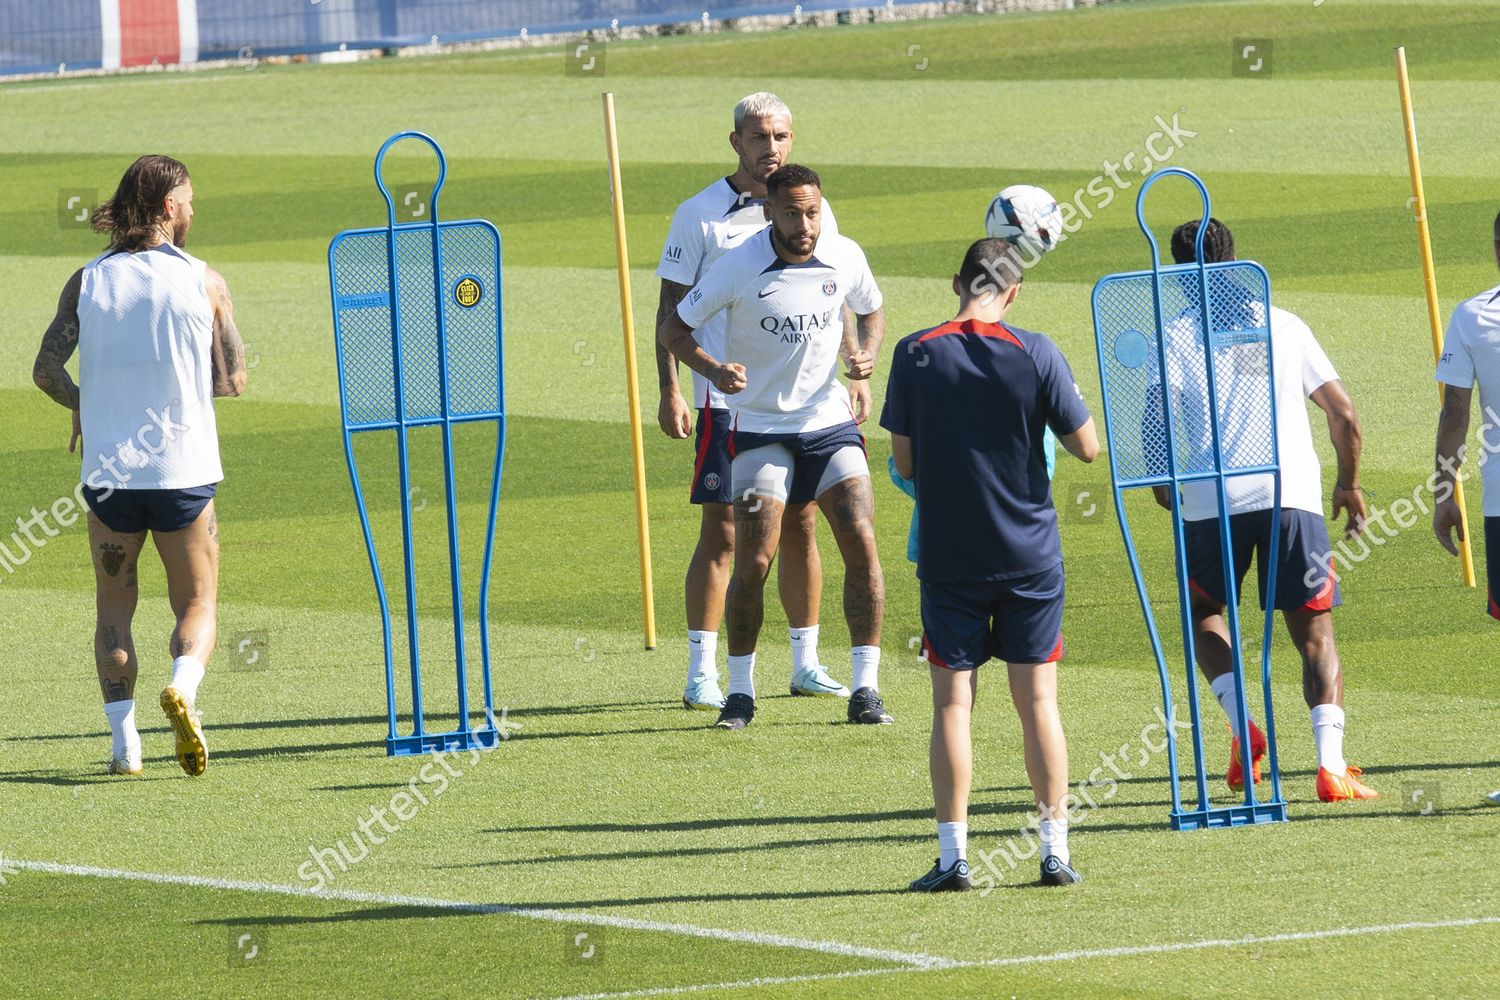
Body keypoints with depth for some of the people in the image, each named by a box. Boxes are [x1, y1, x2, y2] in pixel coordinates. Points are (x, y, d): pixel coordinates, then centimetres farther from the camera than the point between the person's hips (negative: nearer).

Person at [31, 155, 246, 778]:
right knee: (196, 605, 10)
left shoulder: (87, 282, 0)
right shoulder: (205, 284, -3)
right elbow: (232, 381, 2)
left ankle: (123, 740, 3)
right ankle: (183, 686, -20)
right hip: (184, 469, -1)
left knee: (114, 609, 13)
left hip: (108, 469, 1)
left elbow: (46, 370, -3)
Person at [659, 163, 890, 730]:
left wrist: (866, 354, -5)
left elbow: (871, 311, 18)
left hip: (831, 426, 2)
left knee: (861, 545, -12)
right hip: (760, 428, -2)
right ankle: (740, 690, 7)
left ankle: (865, 688, -5)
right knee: (752, 561, -10)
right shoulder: (738, 267, -12)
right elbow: (673, 330, -4)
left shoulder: (845, 258, -3)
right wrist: (714, 371, -23)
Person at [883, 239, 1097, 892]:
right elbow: (1087, 446, -4)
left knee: (952, 703, 4)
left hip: (948, 560, 0)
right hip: (1030, 555, 0)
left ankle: (953, 856, 0)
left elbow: (904, 463, -1)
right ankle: (1055, 852, 9)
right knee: (1038, 701, 8)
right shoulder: (1035, 354, -9)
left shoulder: (915, 356, -6)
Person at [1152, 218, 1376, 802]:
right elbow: (1343, 414, 11)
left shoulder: (1174, 335, 5)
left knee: (1203, 614, 23)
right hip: (1293, 493, 1)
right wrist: (1349, 484, 26)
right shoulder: (1284, 326, 12)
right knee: (1315, 634, 5)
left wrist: (1161, 482, 13)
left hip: (1212, 503, -1)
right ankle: (1332, 766, -10)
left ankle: (1241, 724, 0)